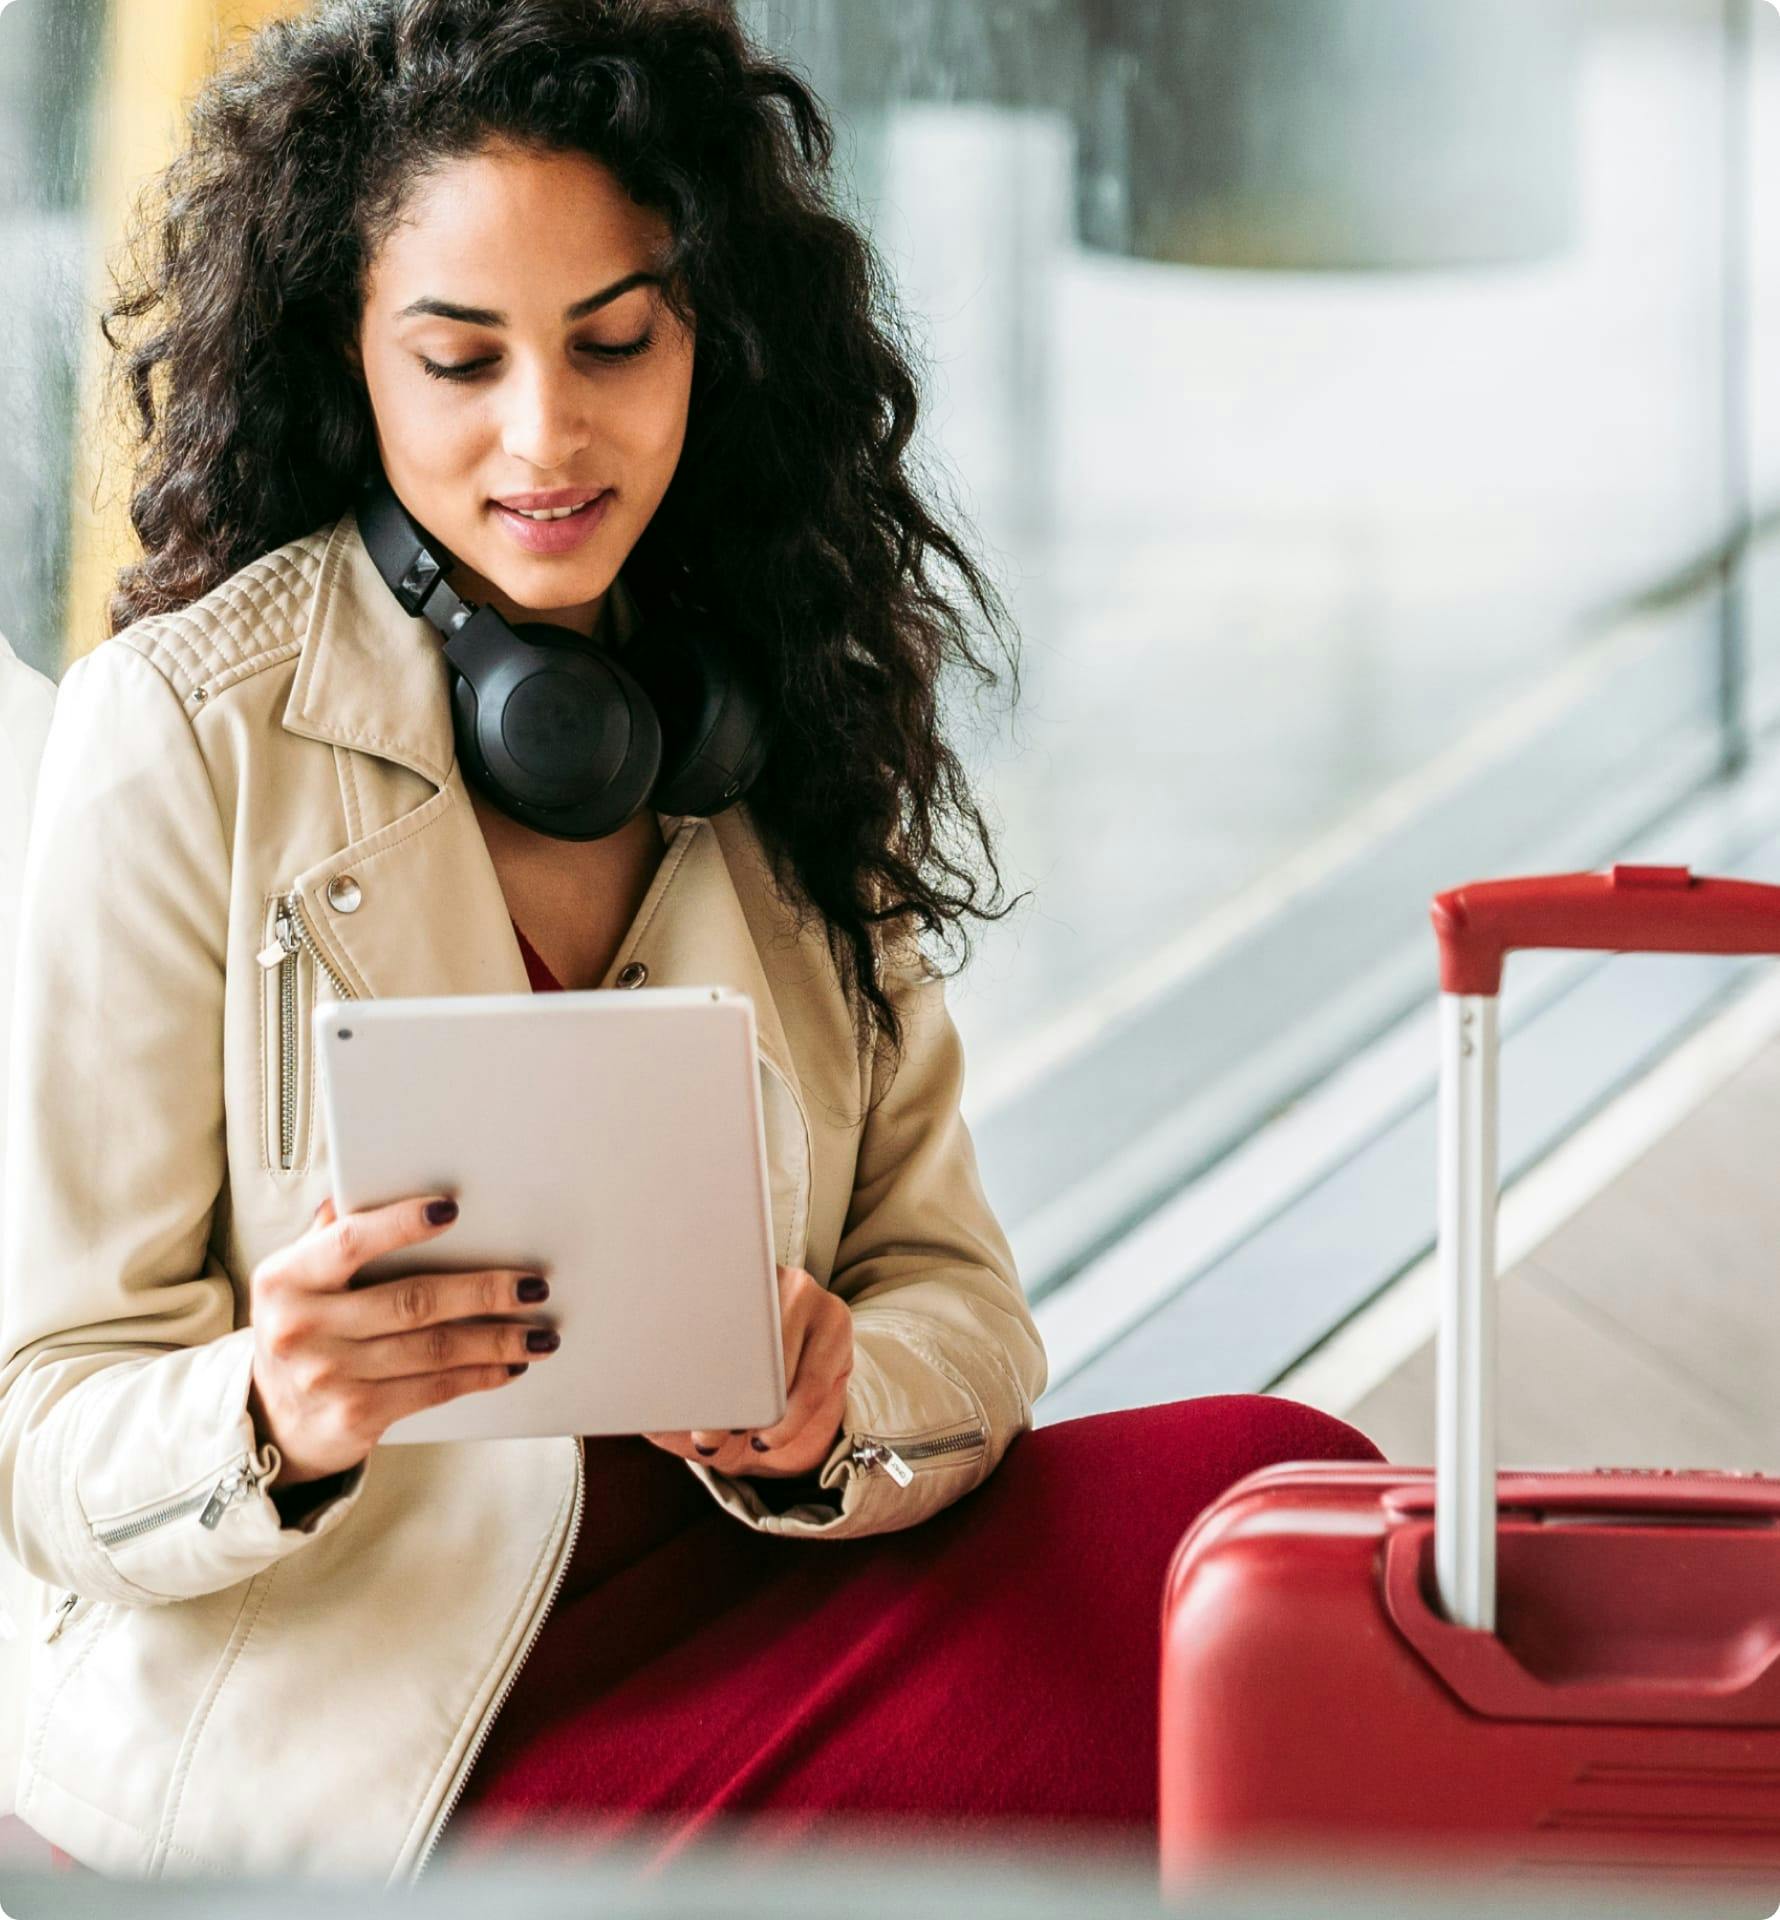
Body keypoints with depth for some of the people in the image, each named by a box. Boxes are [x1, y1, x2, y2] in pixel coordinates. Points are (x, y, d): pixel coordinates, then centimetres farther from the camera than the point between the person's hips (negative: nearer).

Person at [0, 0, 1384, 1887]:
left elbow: (958, 1300, 5)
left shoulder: (787, 725, 11)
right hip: (340, 1755, -6)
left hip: (727, 1617, 6)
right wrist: (274, 1426, -31)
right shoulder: (187, 727, -6)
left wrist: (830, 1410, -20)